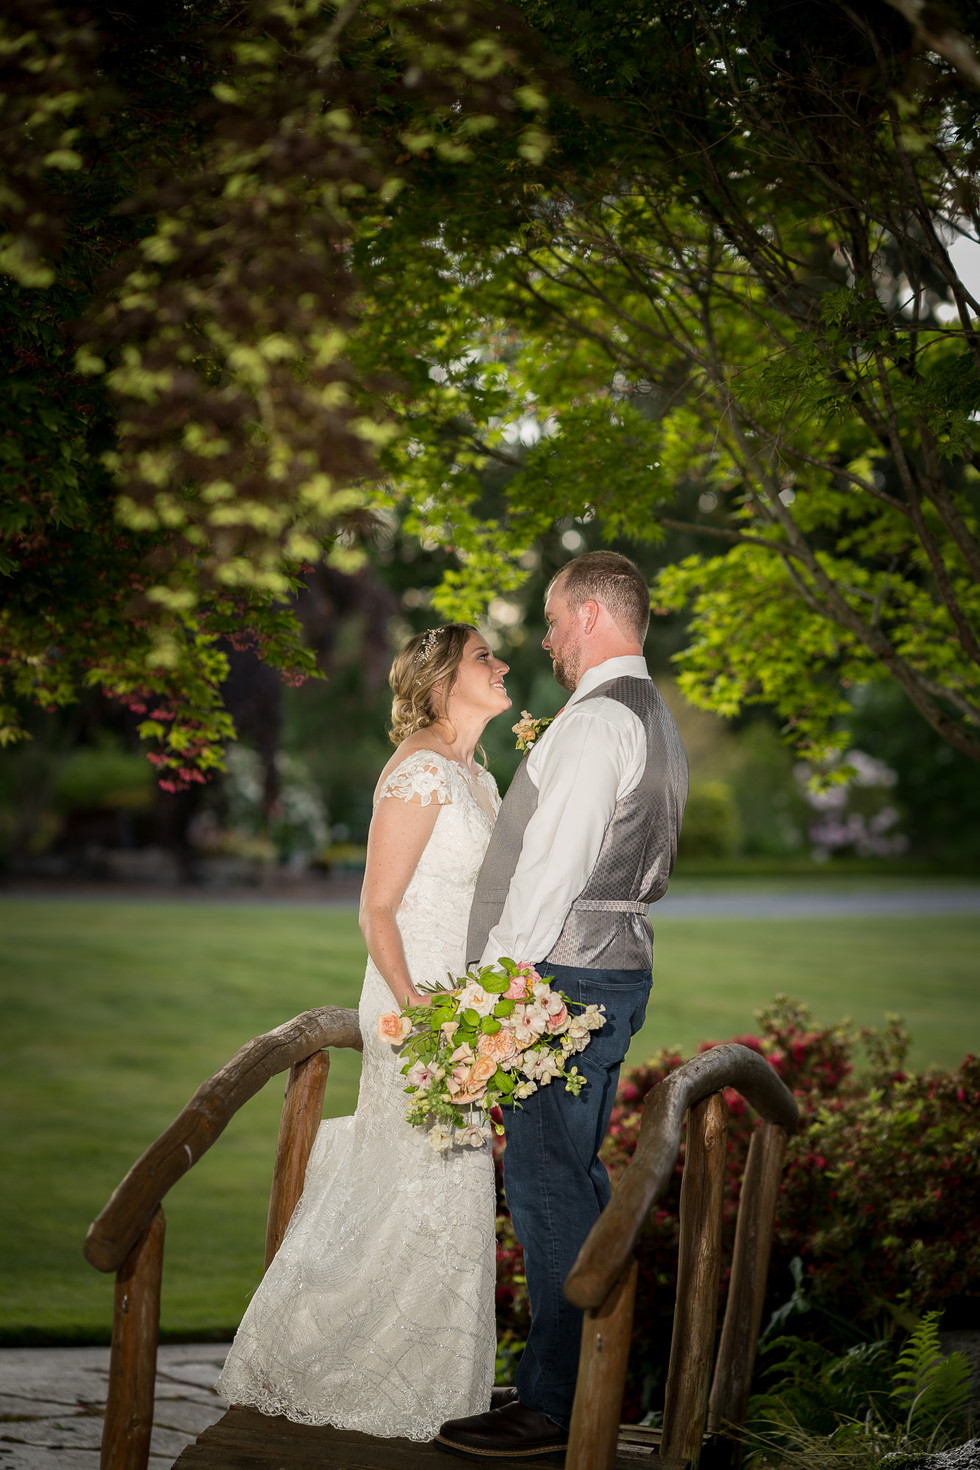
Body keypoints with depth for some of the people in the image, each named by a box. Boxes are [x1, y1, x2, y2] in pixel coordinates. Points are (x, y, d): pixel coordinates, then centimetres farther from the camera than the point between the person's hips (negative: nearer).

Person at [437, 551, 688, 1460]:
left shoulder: (599, 720, -14)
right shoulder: (655, 722, 19)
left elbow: (555, 866, -19)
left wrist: (499, 978, -18)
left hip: (564, 974, -11)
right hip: (617, 966, 11)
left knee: (546, 1181, -8)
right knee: (574, 1176, 15)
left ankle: (554, 1407, -4)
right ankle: (591, 1380, 22)